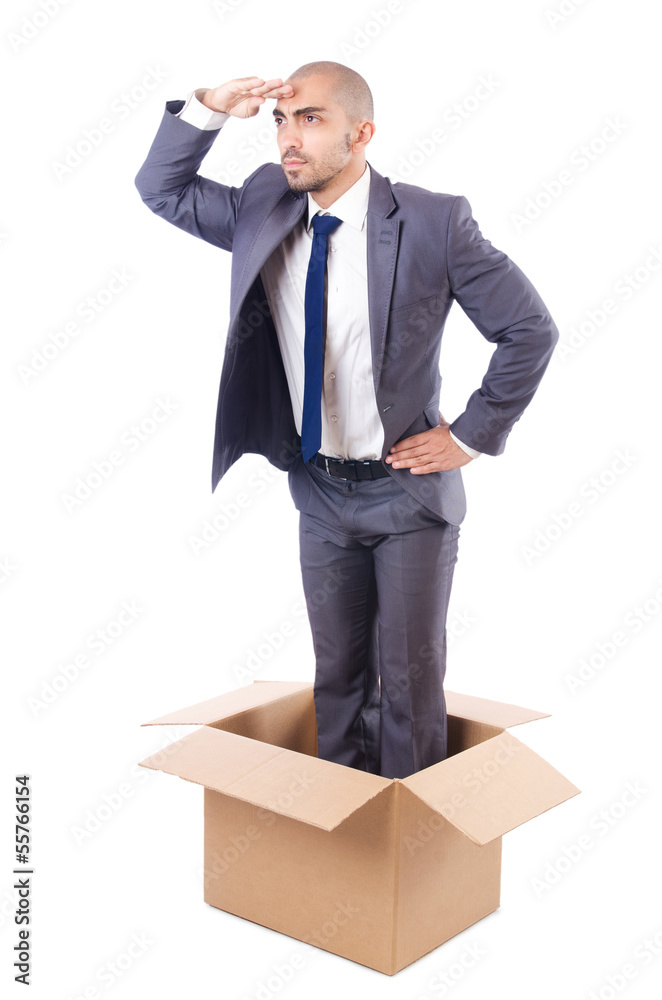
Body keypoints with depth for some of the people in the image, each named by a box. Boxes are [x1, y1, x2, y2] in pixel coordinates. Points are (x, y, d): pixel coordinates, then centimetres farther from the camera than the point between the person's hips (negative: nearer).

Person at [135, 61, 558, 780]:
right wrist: (209, 109, -8)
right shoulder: (263, 210, -1)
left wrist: (471, 435, -9)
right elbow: (160, 189, 9)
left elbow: (531, 330, -9)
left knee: (409, 679, 8)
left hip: (407, 488, -4)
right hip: (318, 491, 5)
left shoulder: (433, 222, -15)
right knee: (337, 674, 17)